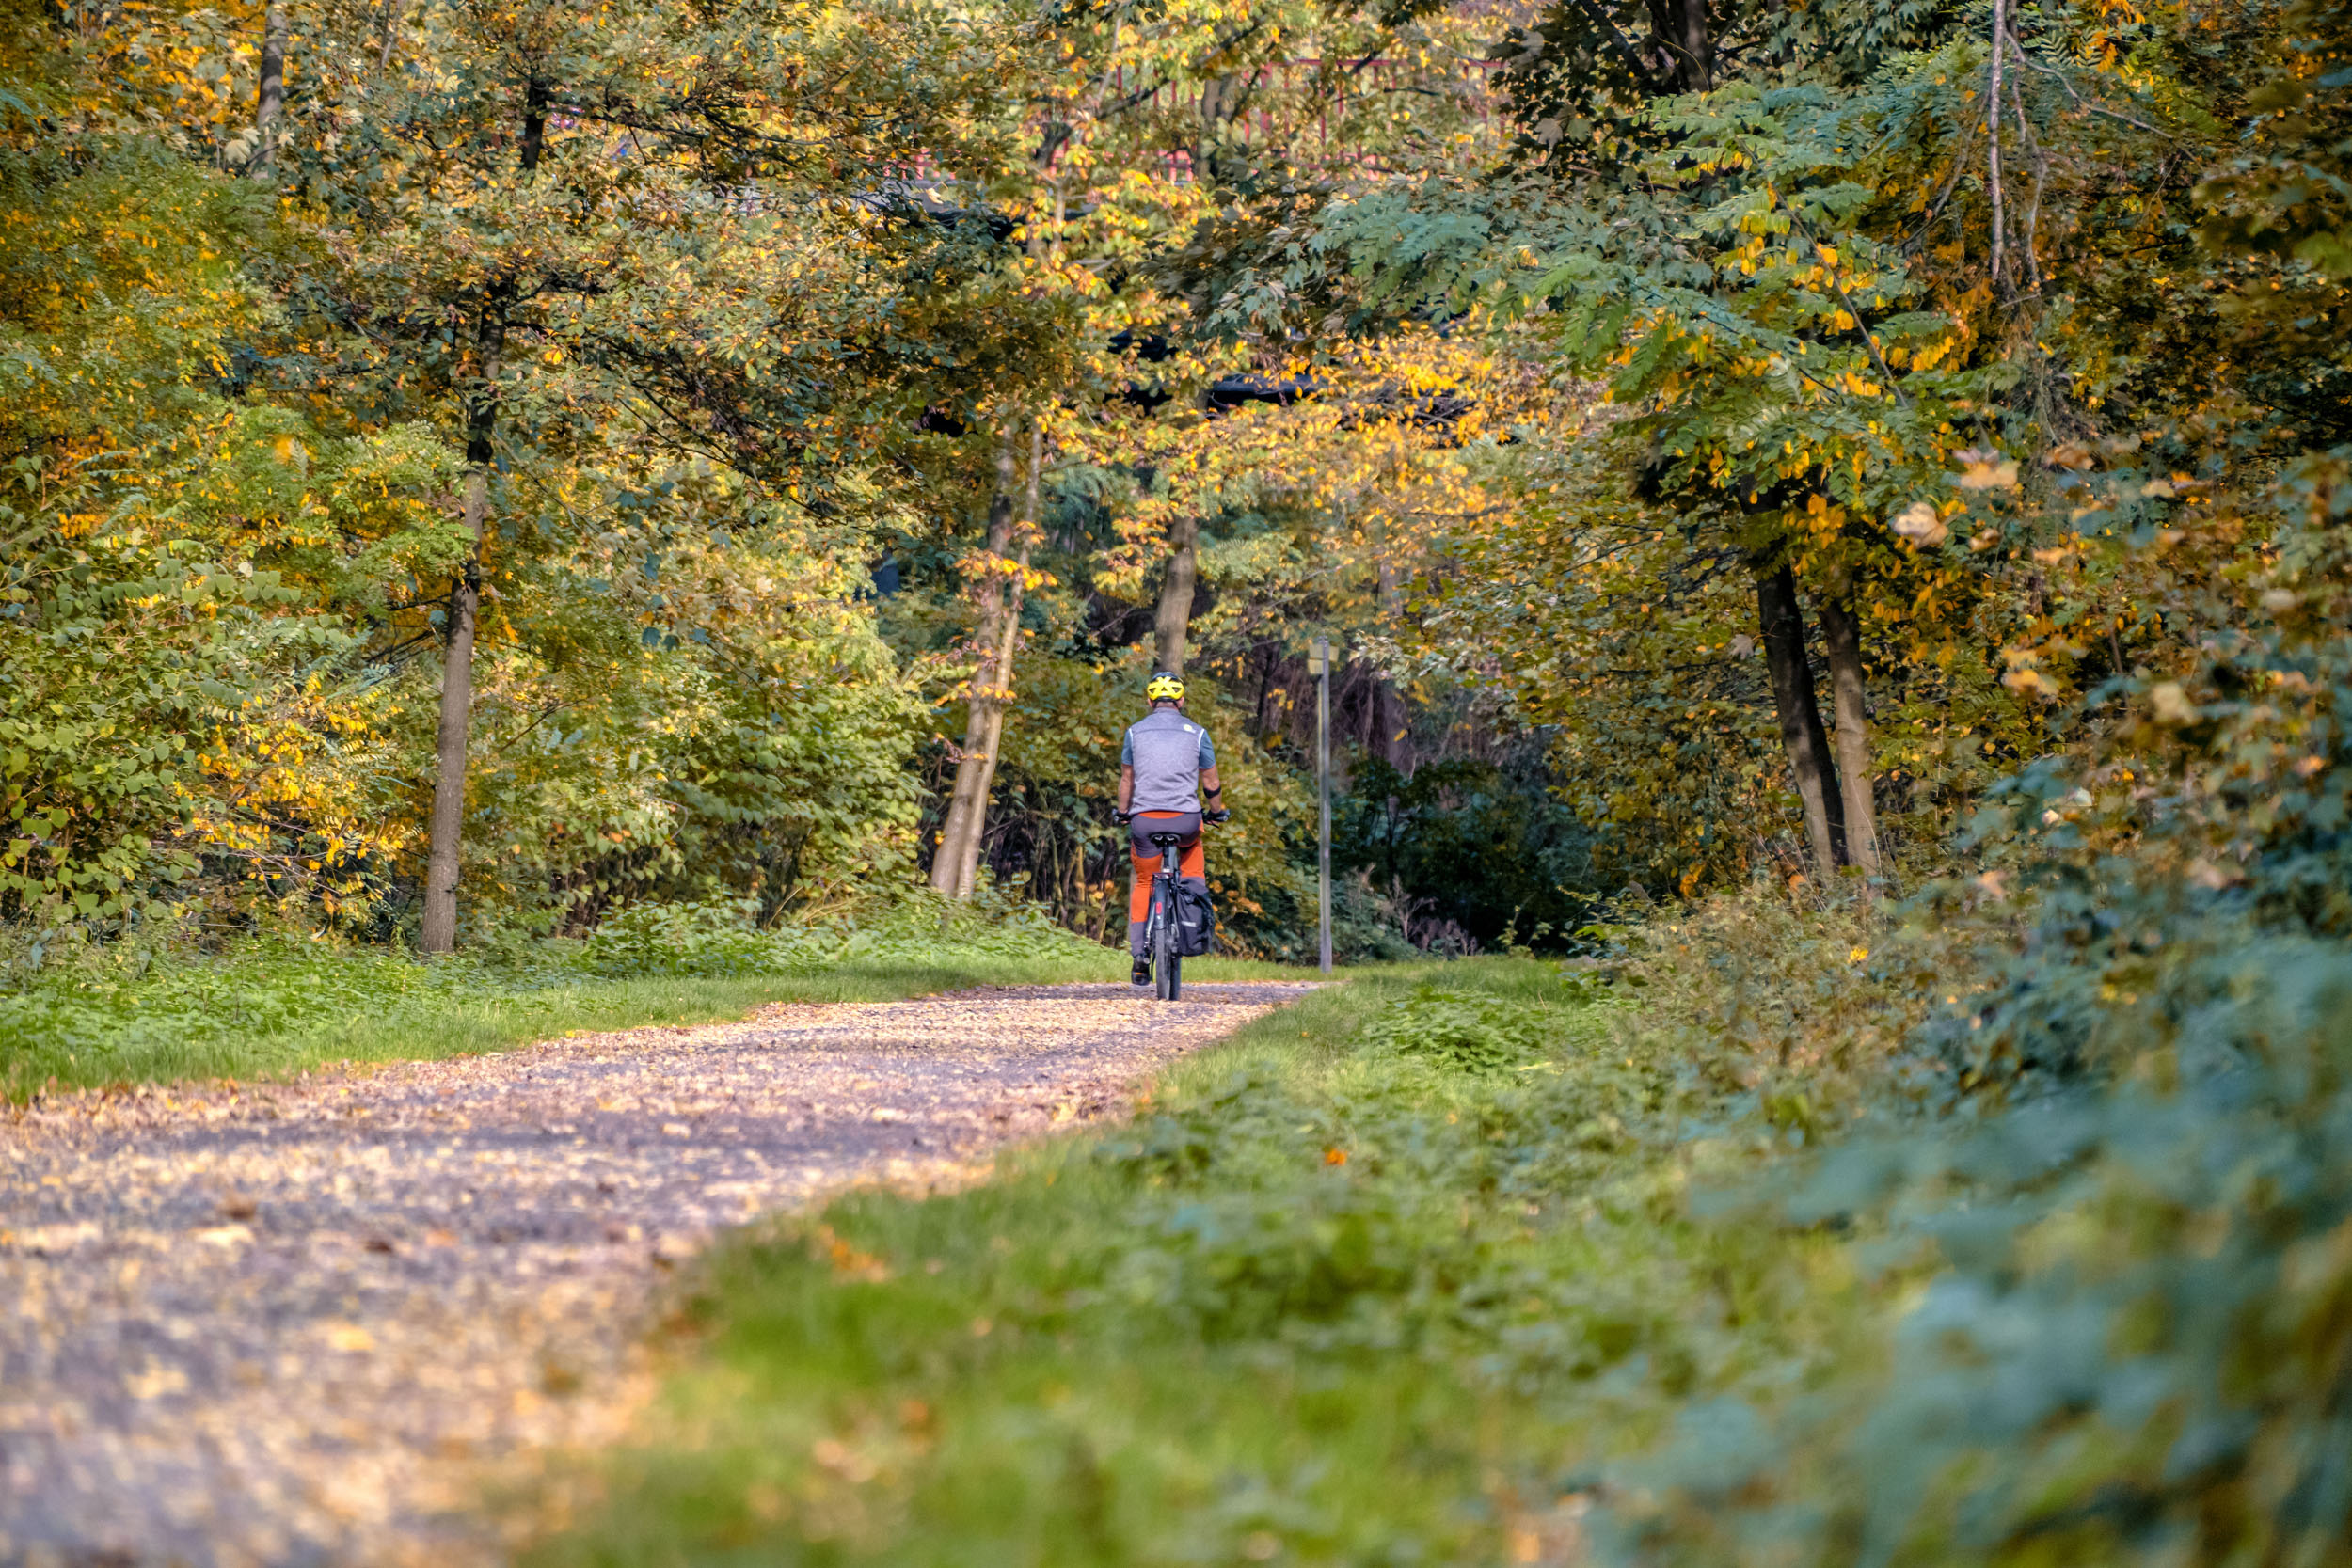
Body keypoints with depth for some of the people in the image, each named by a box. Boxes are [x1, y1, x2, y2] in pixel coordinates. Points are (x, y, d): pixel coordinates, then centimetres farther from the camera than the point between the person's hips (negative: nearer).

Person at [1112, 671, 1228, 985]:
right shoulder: (1196, 733, 5)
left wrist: (1122, 813, 29)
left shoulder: (1135, 731, 7)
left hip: (1145, 819, 1)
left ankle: (1139, 953, 5)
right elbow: (1211, 784, 9)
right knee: (1192, 853, 32)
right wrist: (1216, 812, 26)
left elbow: (1126, 778, 14)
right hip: (1185, 818, 0)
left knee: (1142, 882, 17)